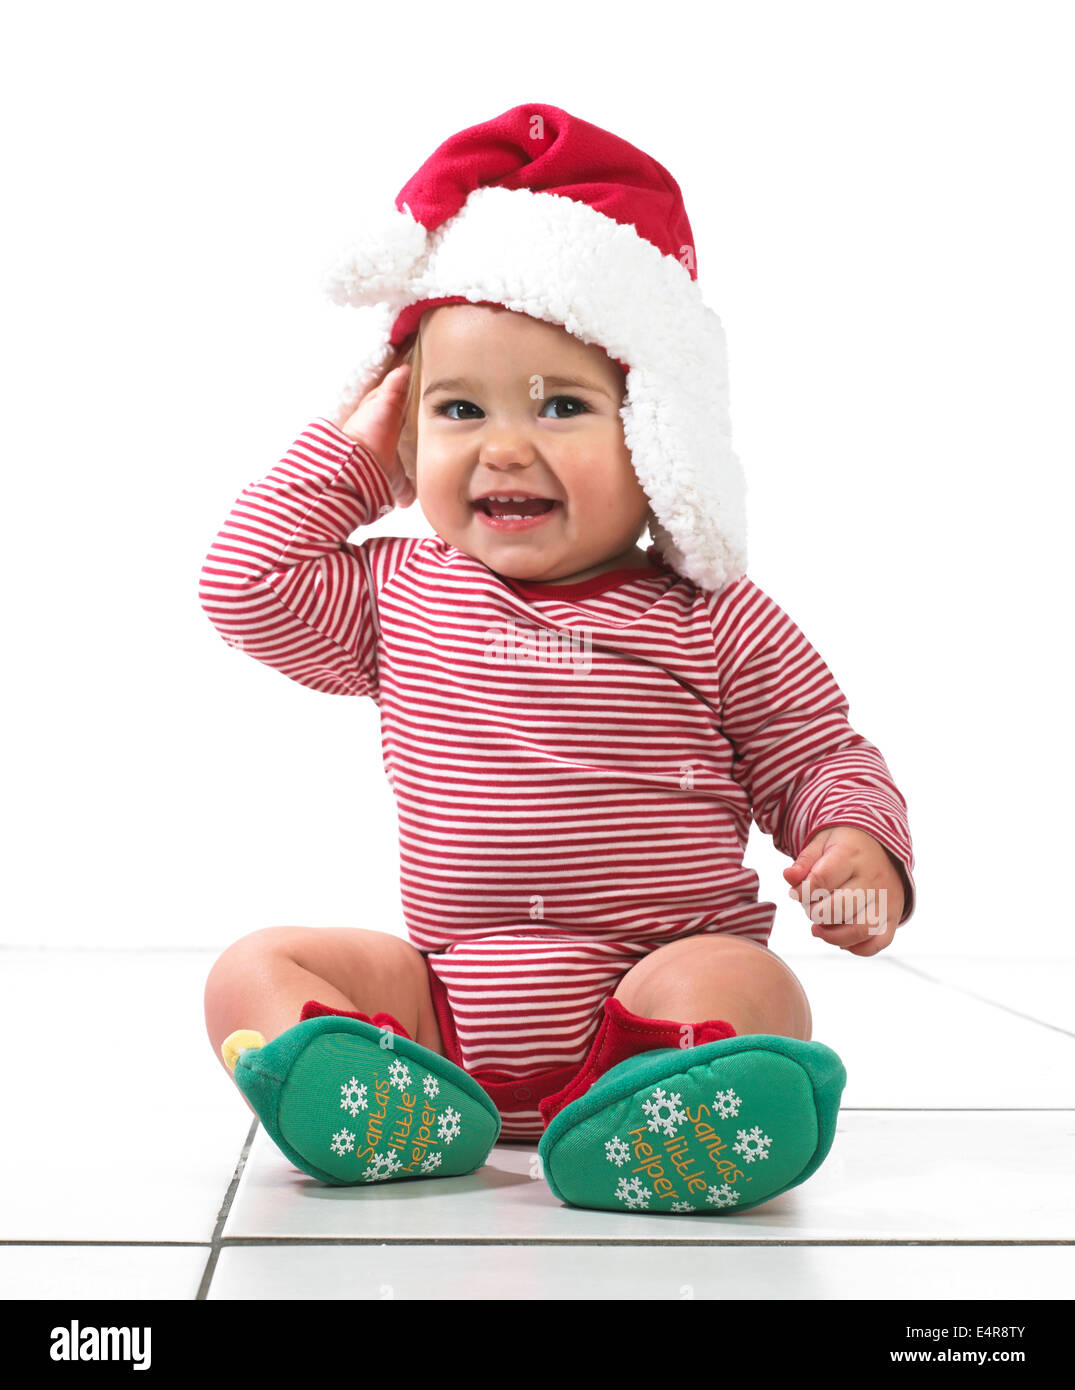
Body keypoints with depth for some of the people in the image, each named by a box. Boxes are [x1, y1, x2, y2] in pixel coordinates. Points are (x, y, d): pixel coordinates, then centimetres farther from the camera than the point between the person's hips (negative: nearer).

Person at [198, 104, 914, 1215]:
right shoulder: (399, 596, 10)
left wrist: (860, 847, -17)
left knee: (745, 983, -32)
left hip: (647, 985, -2)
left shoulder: (713, 623, 1)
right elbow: (244, 583, 7)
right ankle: (396, 1107, -41)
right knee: (253, 971, -15)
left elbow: (823, 759, 5)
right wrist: (347, 451, 10)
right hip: (444, 998, 3)